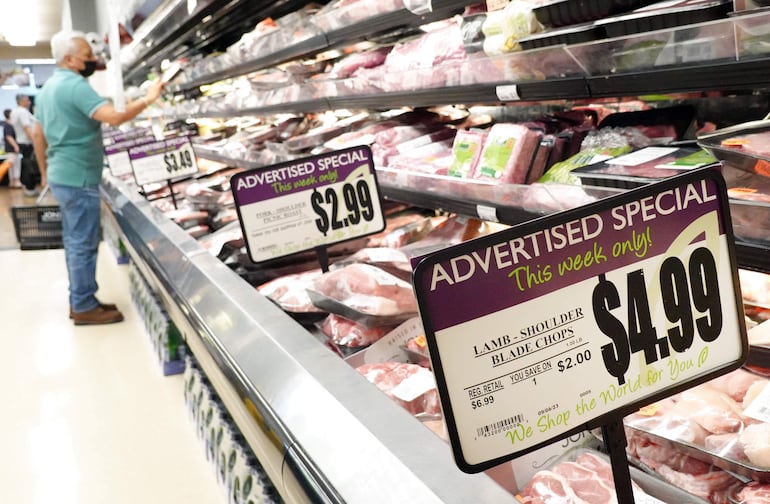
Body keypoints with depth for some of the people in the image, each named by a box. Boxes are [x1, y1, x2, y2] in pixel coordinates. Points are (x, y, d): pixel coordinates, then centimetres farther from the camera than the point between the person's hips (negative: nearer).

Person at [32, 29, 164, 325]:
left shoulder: (49, 87, 14)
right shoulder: (74, 85, -17)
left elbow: (38, 135, 19)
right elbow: (114, 117, -30)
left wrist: (45, 173, 26)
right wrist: (147, 99, -21)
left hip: (61, 175, 10)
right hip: (77, 178, -10)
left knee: (74, 241, 15)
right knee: (84, 243, -3)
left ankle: (79, 300, 22)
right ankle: (84, 307, 4)